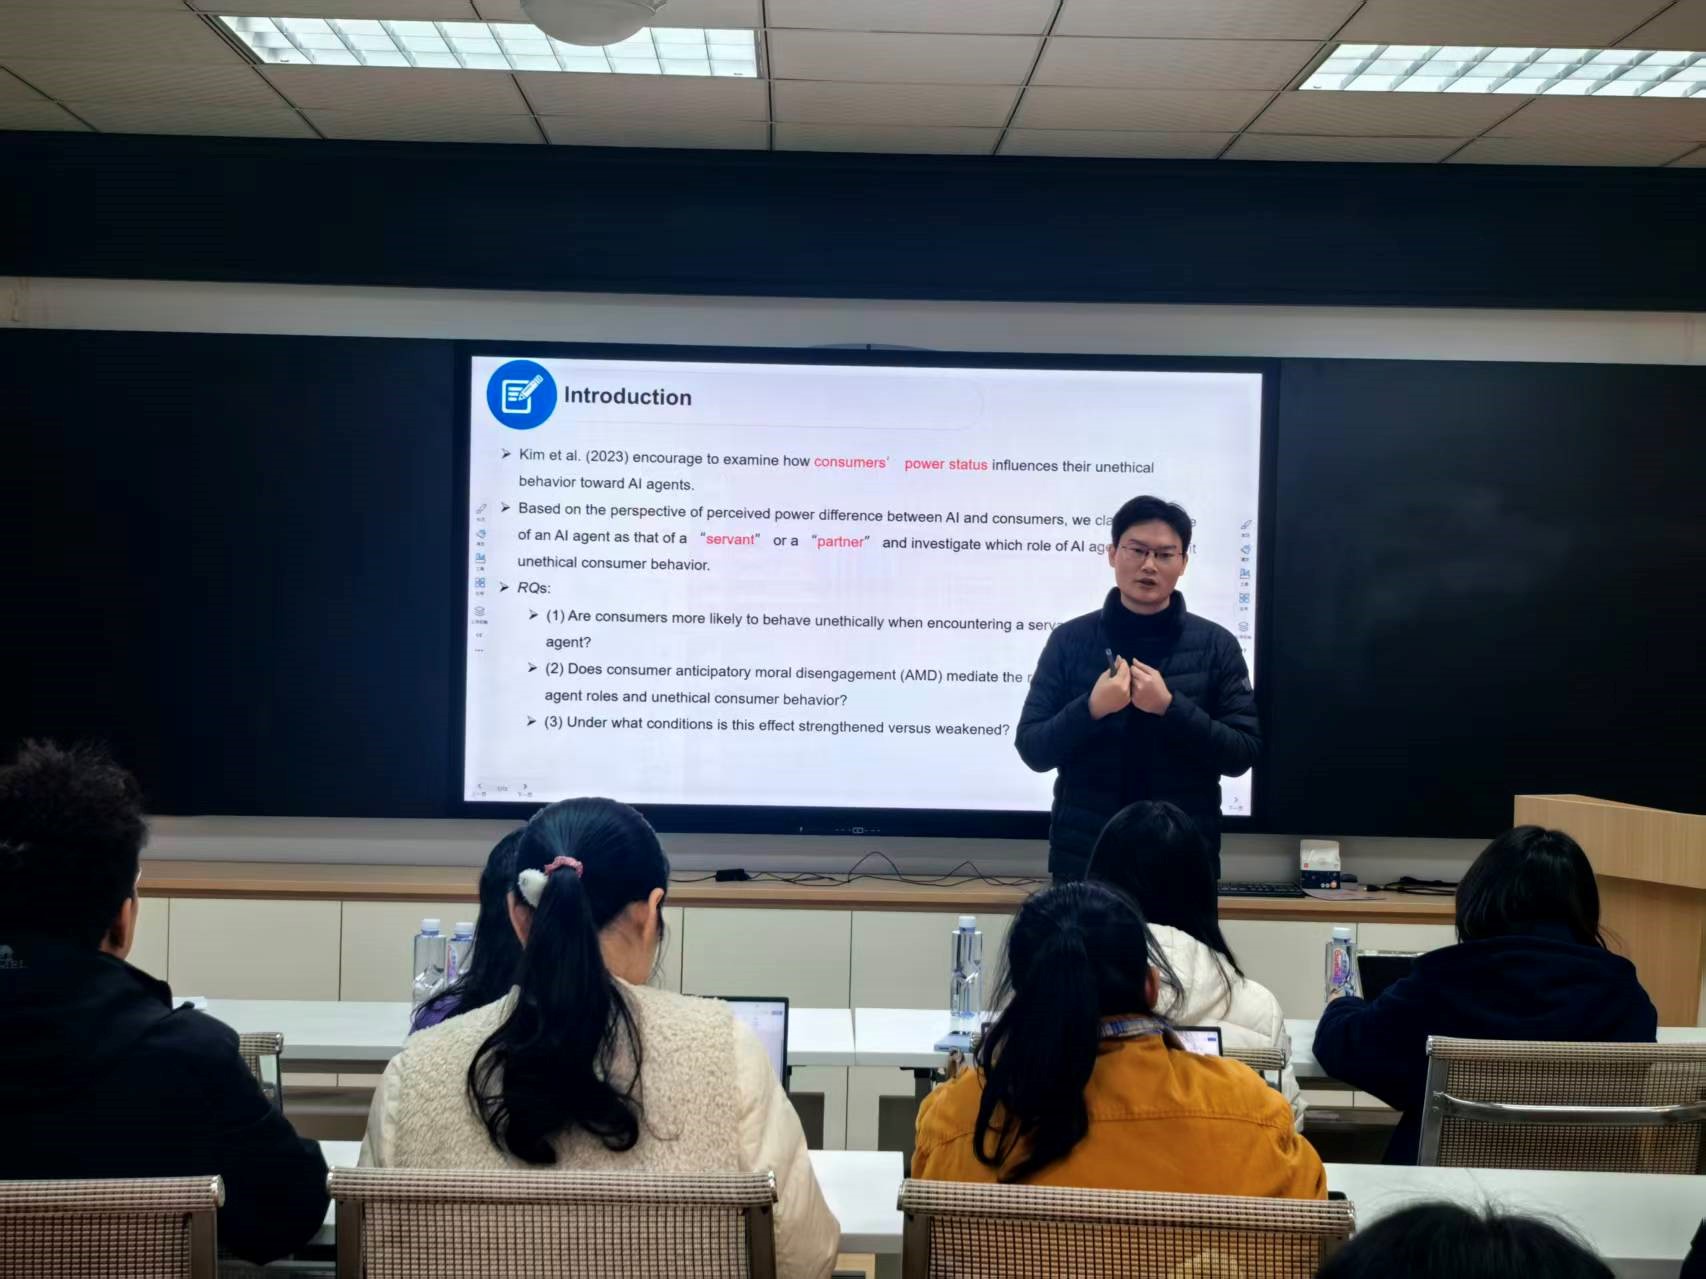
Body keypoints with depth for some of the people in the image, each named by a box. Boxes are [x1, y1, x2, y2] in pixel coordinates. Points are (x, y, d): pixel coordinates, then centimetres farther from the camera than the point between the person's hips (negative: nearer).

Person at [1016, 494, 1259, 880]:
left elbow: (1243, 754, -5)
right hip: (1083, 859, 0)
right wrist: (1091, 708, -18)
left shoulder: (1216, 645, -1)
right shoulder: (1069, 640, 0)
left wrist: (1169, 707, -18)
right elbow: (1032, 750, -2)